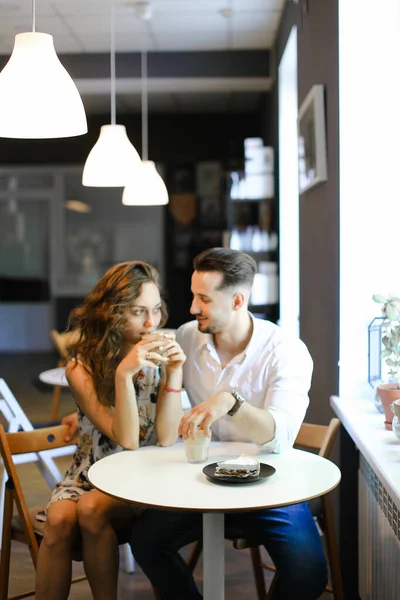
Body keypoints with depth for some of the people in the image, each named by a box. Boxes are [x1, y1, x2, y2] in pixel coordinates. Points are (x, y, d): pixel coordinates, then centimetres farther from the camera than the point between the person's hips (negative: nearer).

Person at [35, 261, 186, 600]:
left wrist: (174, 373, -23)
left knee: (92, 509, -29)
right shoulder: (82, 367, -7)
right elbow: (126, 440, -17)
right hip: (93, 475, 1)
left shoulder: (162, 356, -5)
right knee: (60, 518, -30)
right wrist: (124, 374, -31)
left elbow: (166, 438, -13)